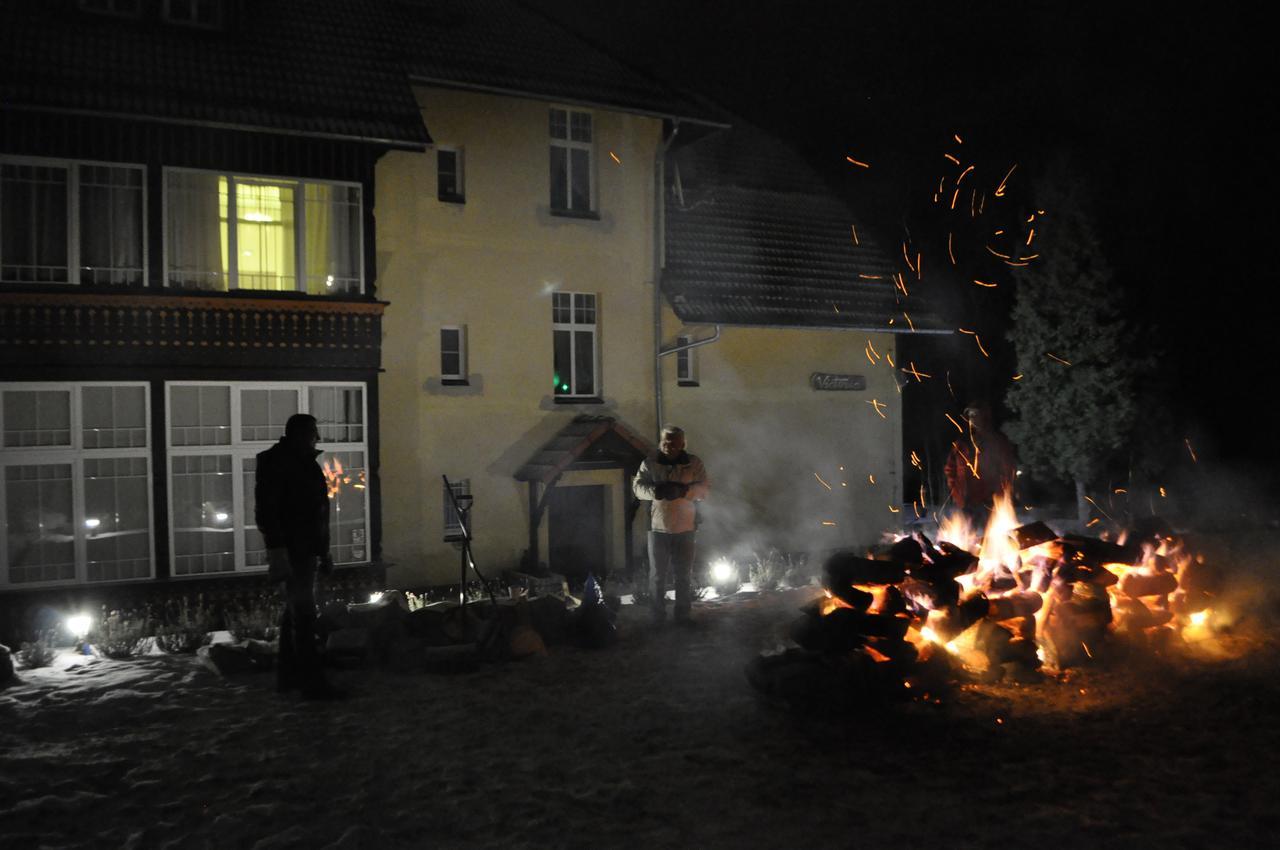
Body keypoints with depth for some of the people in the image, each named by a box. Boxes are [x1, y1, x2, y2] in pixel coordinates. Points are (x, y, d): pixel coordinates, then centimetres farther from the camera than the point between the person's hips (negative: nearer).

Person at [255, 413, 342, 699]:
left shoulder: (304, 464, 19)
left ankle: (288, 675, 22)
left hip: (305, 551, 10)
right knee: (303, 614, -11)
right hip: (290, 551, -10)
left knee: (295, 612, 14)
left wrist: (323, 552, 24)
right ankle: (312, 681, -11)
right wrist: (277, 549, -25)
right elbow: (266, 510, -18)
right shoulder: (277, 463, -10)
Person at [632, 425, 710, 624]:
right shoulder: (649, 463, 1)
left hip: (685, 528, 0)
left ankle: (683, 616, 22)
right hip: (658, 527, 0)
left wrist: (683, 491, -23)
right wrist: (654, 491, -25)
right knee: (657, 575, 6)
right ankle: (658, 616, 18)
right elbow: (637, 486, -4)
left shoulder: (693, 463, 0)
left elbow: (705, 488, -6)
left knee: (684, 575, 10)